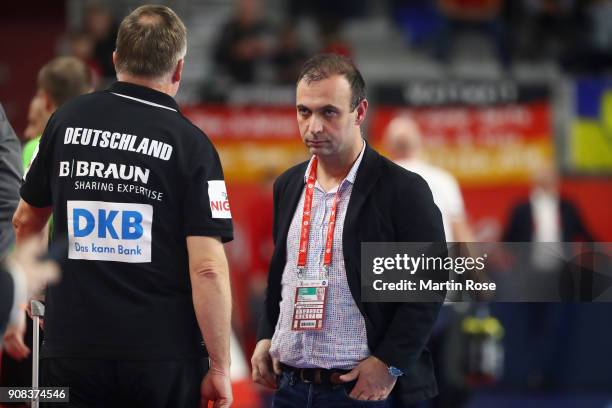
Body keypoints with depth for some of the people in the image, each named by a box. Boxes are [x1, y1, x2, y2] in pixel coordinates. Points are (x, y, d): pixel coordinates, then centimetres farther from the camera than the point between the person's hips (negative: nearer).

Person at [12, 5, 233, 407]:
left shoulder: (67, 120, 3)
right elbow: (208, 269, -13)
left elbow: (26, 220, 18)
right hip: (163, 356, -2)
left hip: (72, 348, 3)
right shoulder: (190, 143, -7)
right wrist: (220, 368, -6)